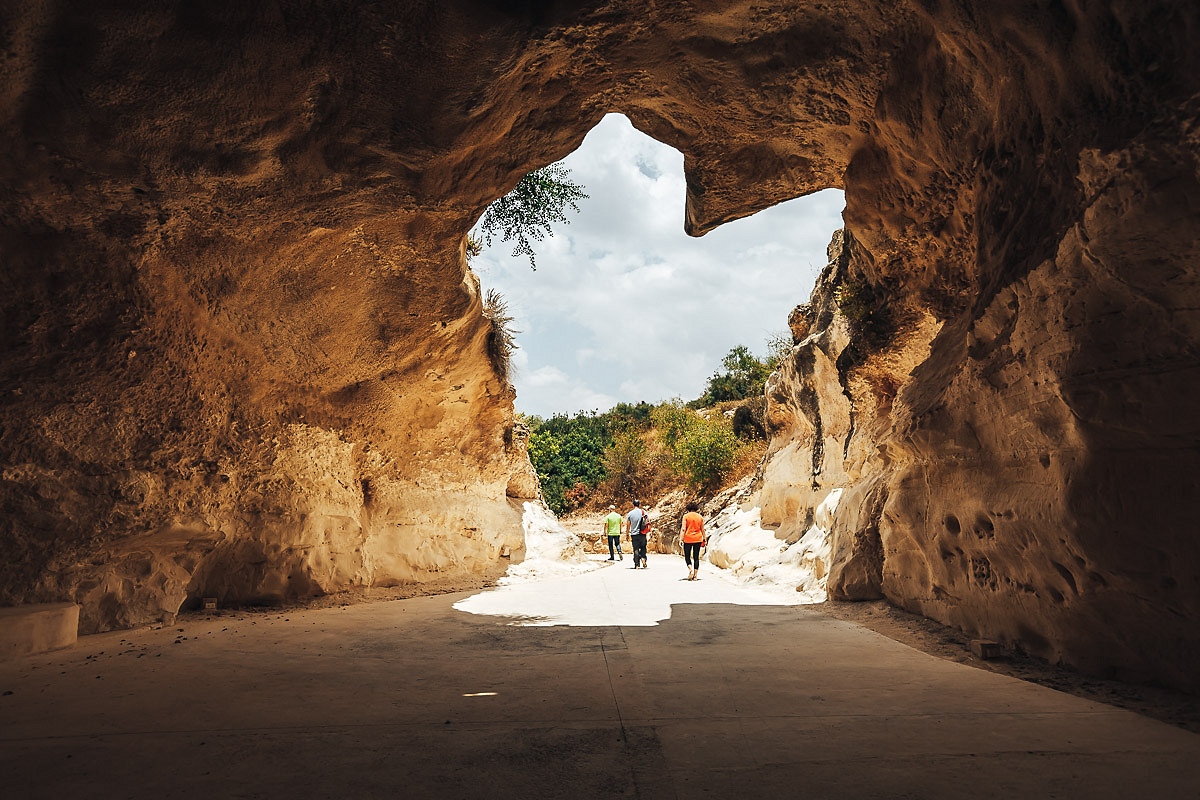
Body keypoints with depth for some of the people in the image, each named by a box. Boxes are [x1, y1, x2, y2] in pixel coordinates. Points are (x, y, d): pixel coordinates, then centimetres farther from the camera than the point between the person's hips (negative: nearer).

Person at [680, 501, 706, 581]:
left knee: (687, 556, 9)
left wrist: (681, 539, -10)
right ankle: (695, 575, 5)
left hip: (688, 539, -3)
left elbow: (683, 529, -10)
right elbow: (702, 530, 9)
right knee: (696, 557, 7)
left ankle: (690, 569, -15)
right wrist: (704, 539, 17)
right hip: (698, 539, 3)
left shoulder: (686, 516, -4)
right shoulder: (700, 517, 6)